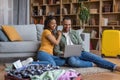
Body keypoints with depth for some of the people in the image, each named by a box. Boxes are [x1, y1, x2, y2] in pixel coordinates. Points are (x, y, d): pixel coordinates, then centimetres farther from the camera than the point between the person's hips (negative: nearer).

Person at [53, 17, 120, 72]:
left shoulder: (74, 33, 15)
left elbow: (81, 44, 12)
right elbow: (56, 50, 1)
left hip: (79, 53, 3)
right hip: (70, 56, -3)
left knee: (95, 57, -19)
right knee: (72, 61, -39)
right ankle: (94, 64, -28)